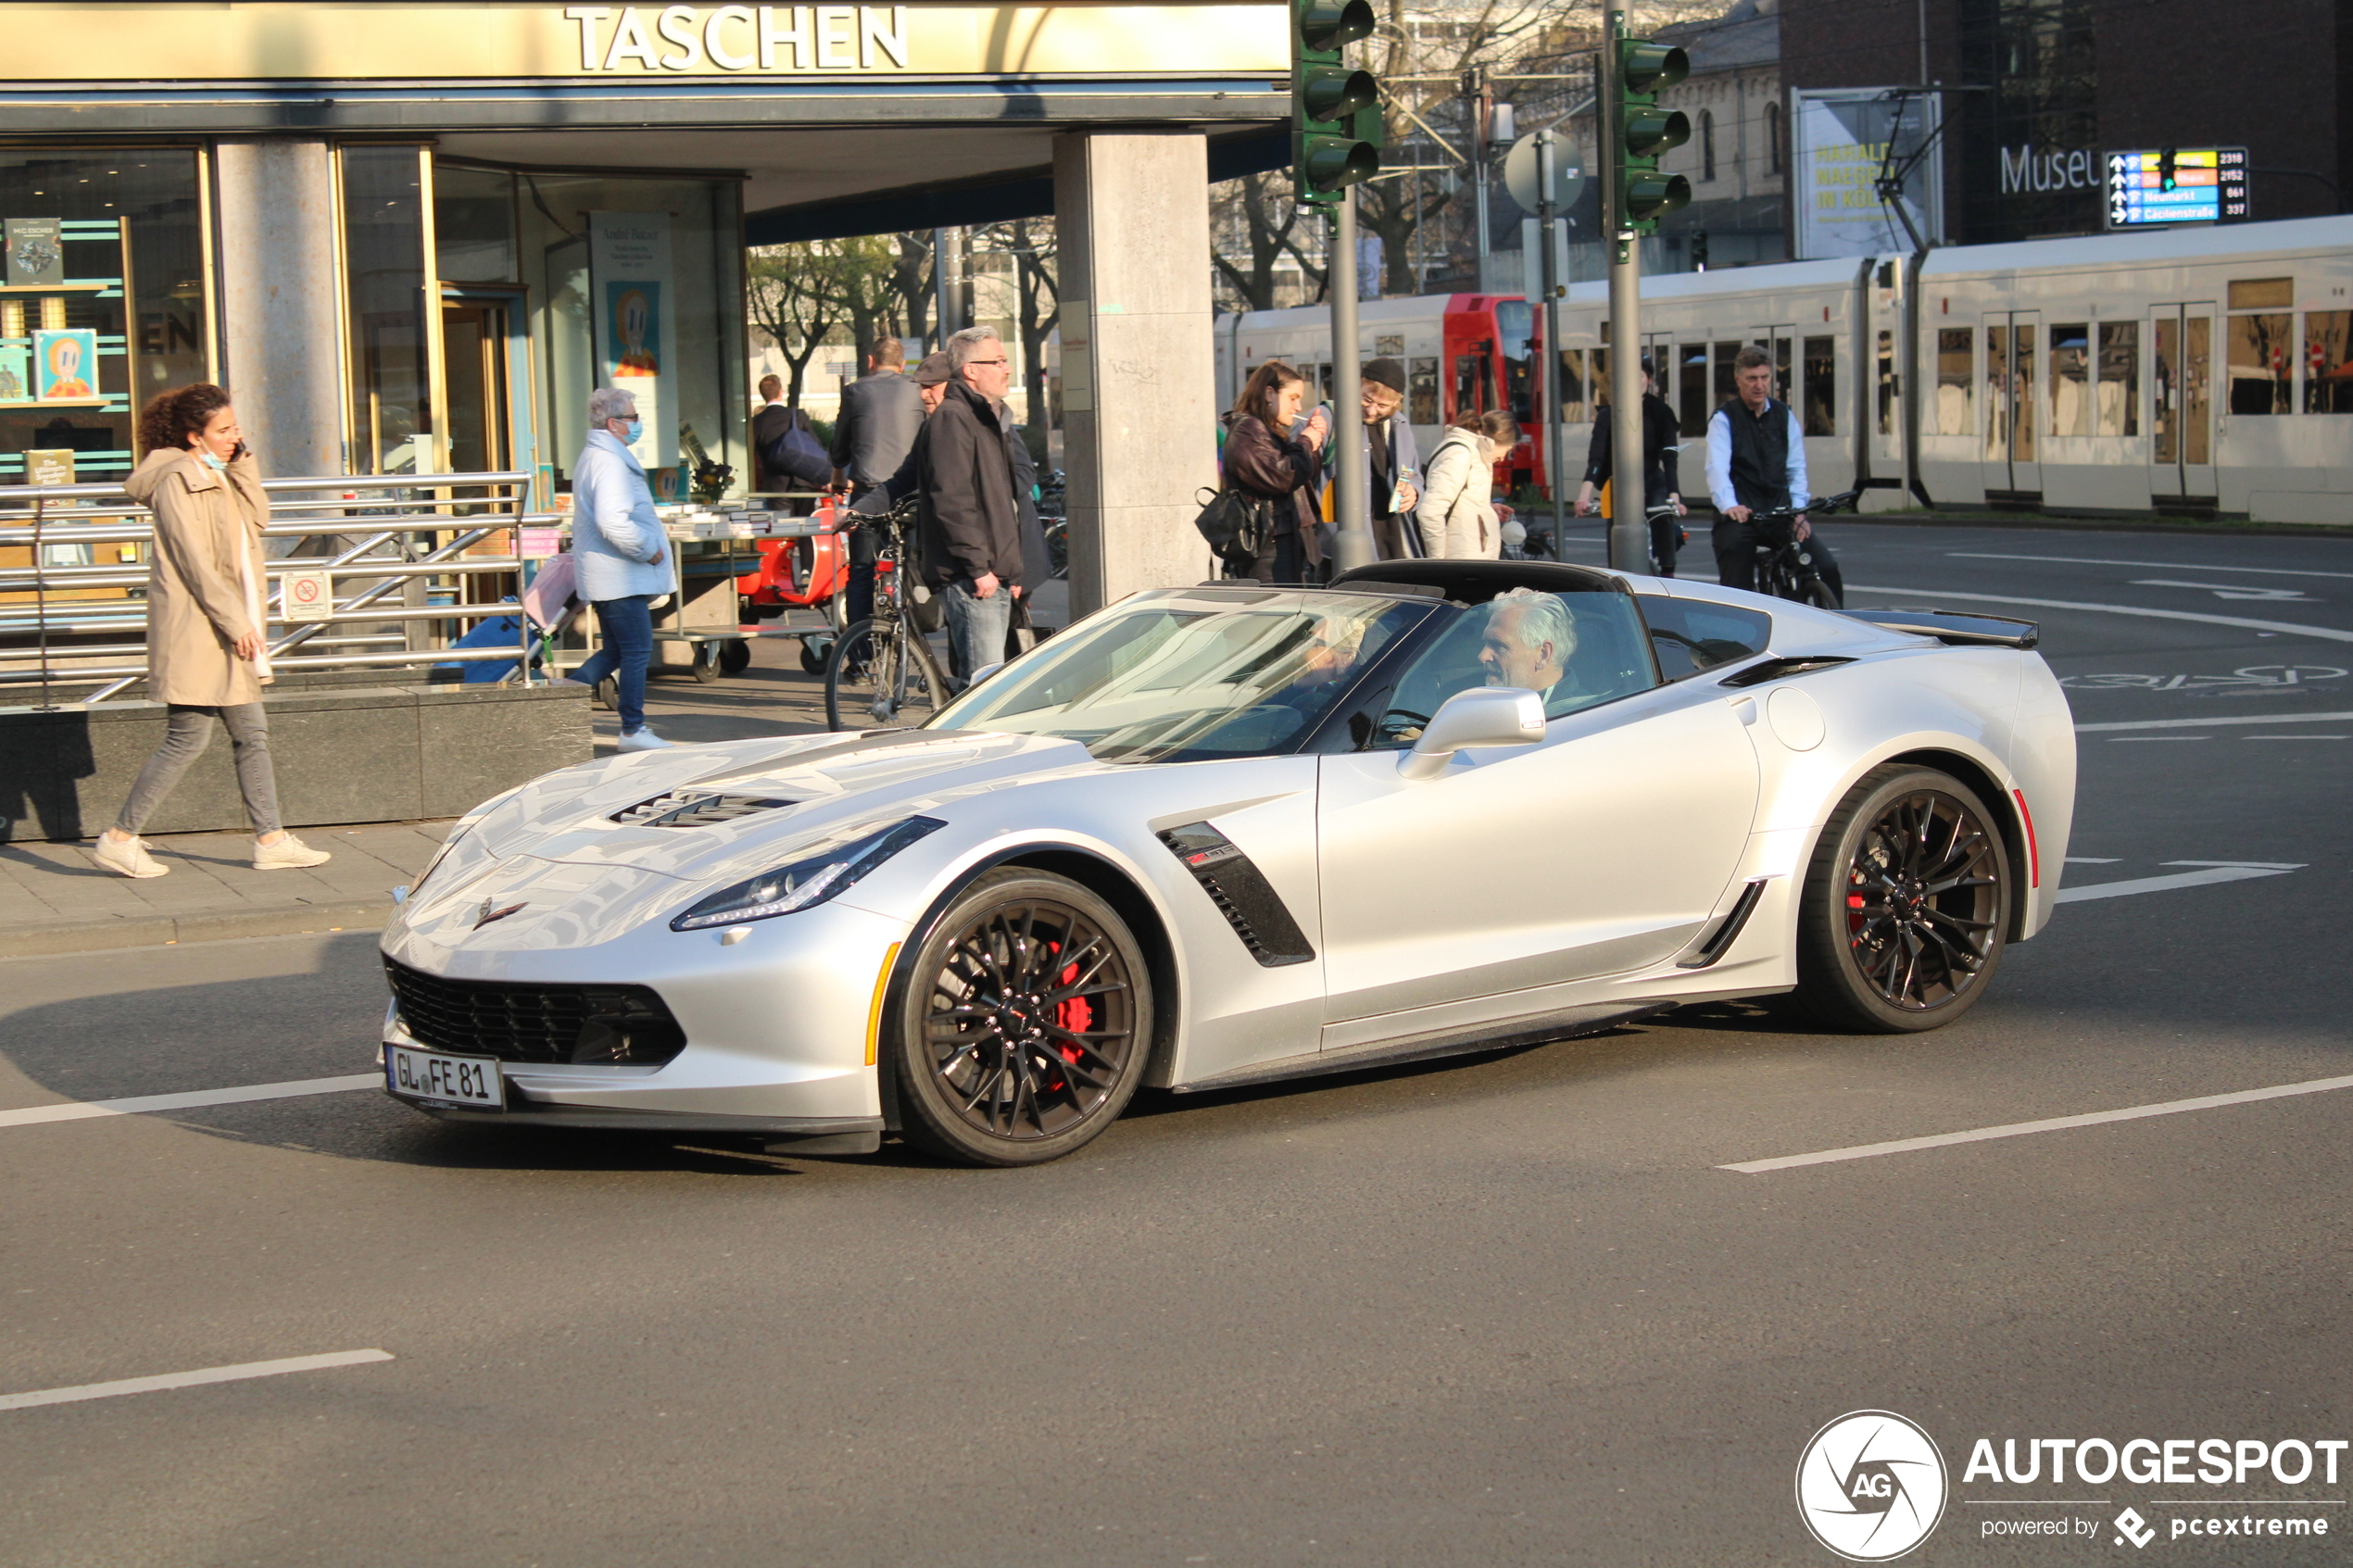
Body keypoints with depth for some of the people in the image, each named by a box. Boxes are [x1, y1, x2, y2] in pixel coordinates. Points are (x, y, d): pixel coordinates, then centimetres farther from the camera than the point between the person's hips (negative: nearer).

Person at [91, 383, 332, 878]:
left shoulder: (217, 477, 16)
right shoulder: (176, 481, -13)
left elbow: (257, 519, 9)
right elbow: (194, 562, -18)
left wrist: (241, 464, 0)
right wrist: (235, 623, -19)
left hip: (228, 628, 10)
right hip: (194, 629, -10)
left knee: (251, 734, 9)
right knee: (188, 738, -7)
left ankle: (270, 840, 12)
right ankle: (120, 838, 0)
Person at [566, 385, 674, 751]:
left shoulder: (592, 458, 17)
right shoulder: (609, 463, -18)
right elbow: (614, 524, -29)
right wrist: (649, 550, -16)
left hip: (603, 577, 10)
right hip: (621, 577, -10)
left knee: (614, 651, 17)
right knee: (637, 652, -3)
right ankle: (632, 729, 2)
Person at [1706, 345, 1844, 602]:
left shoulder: (1784, 415, 12)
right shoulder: (1724, 419, 0)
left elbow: (1796, 467, 8)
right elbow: (1717, 467, -16)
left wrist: (1798, 511, -7)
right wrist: (1728, 506, -34)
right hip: (1740, 514, -3)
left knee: (1827, 568, -13)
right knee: (1737, 589, -7)